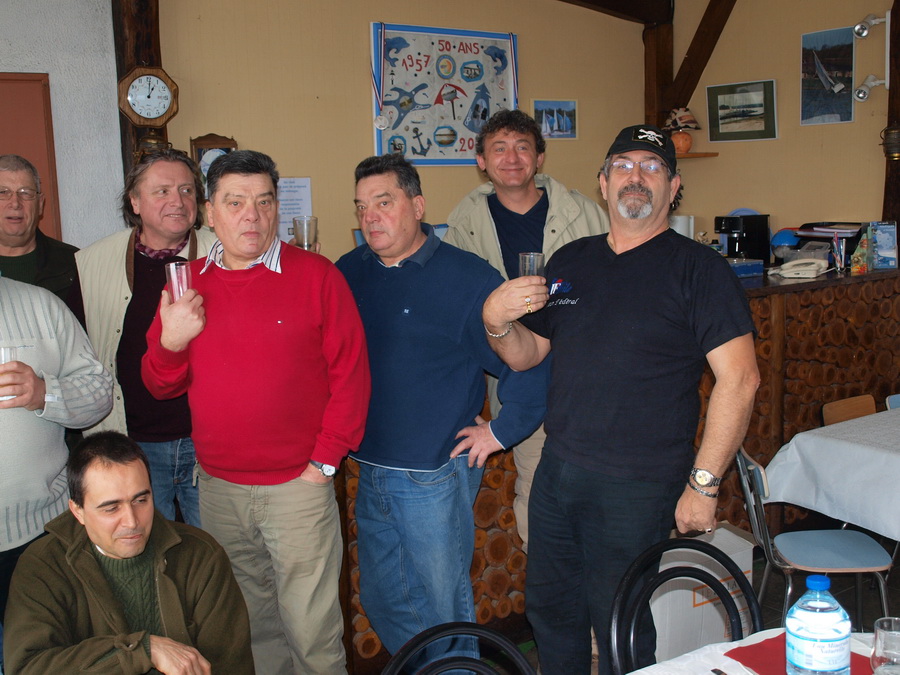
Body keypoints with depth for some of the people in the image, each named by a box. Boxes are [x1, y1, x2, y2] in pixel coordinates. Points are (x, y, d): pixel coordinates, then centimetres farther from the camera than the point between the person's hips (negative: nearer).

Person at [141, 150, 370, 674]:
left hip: (298, 485, -4)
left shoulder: (317, 275, -7)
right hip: (218, 488, 4)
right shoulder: (188, 284, 5)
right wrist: (171, 341, -11)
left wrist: (324, 462, -9)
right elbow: (161, 386, 10)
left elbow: (351, 373, -7)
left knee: (311, 628, 4)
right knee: (246, 623, 20)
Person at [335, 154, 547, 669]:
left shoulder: (469, 278, -11)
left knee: (443, 605, 9)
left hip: (435, 476, -5)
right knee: (382, 600, 20)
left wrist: (501, 432, -8)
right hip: (370, 471, 6)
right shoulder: (348, 273, 4)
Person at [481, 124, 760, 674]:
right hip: (557, 470, 6)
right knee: (550, 610, 18)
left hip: (638, 485, -5)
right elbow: (526, 354, 15)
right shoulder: (570, 261, 10)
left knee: (620, 630, 8)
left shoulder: (699, 268, -8)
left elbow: (740, 379, -15)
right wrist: (497, 322, -8)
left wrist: (703, 483, -17)